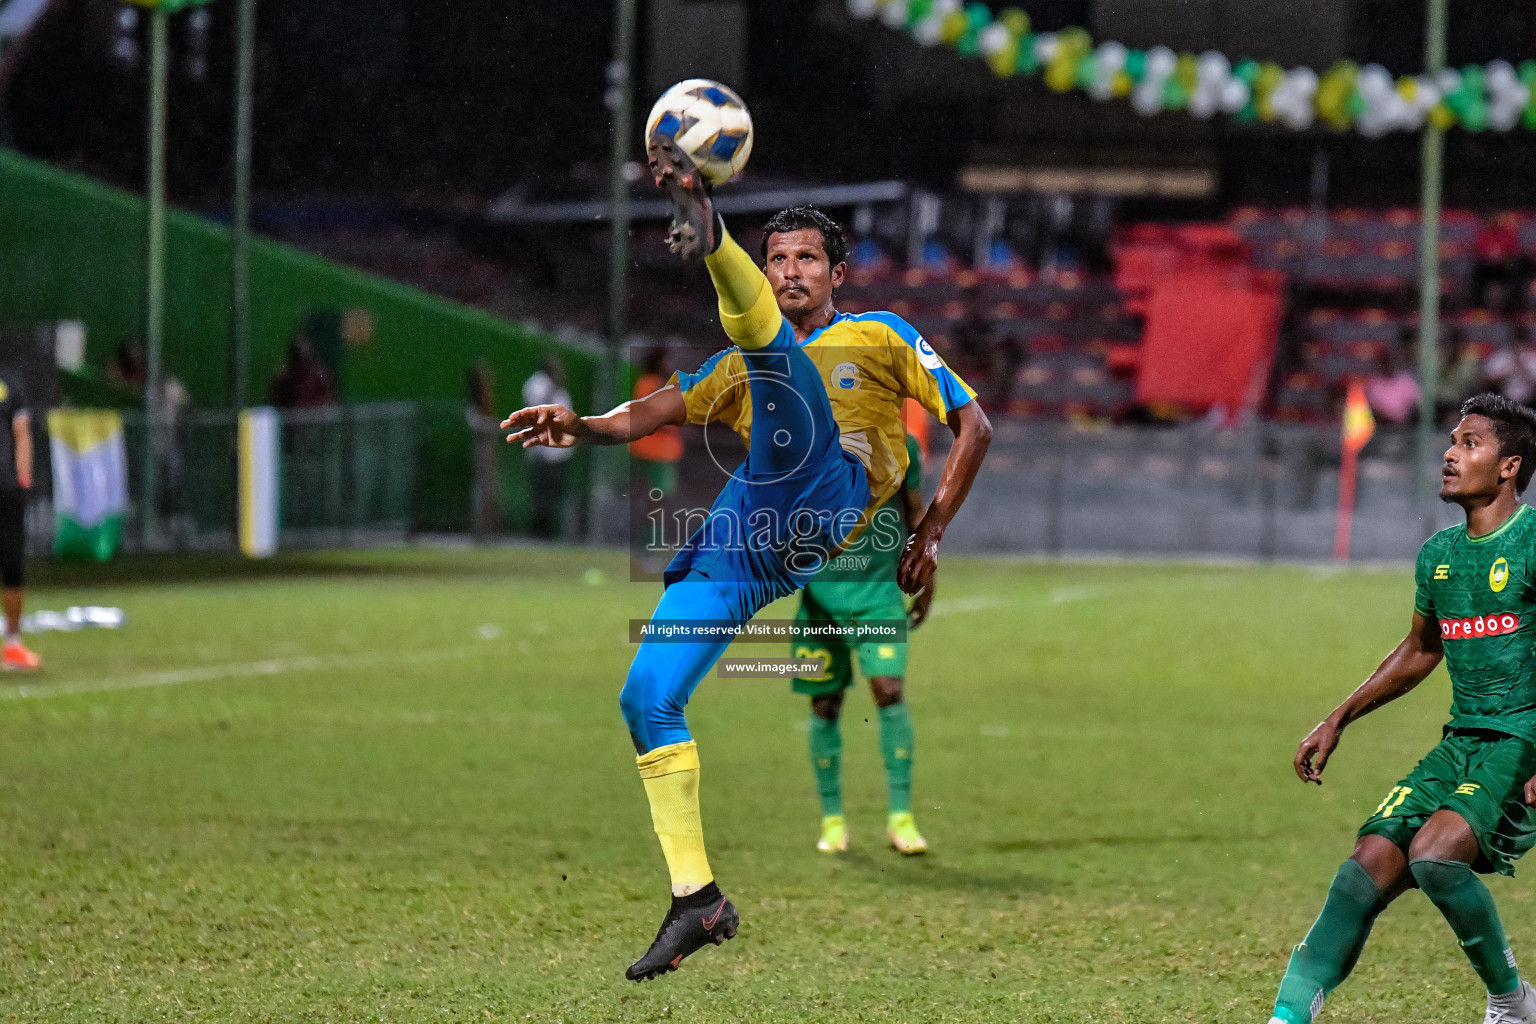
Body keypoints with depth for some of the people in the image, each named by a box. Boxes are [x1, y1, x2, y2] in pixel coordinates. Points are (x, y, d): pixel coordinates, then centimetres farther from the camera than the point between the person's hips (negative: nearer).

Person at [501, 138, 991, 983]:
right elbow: (646, 415, 22)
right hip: (738, 545, 5)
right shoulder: (742, 366, 33)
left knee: (770, 340, -21)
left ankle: (708, 233, -52)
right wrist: (579, 426, 0)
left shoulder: (879, 337, 22)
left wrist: (932, 530, 4)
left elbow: (972, 422, 15)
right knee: (647, 698, -9)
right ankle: (695, 898, -4)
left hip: (824, 499, -5)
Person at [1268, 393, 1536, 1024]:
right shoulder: (1439, 553, 13)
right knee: (1371, 863, -11)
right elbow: (1420, 653, 30)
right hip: (1460, 744, 7)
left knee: (1433, 853, -26)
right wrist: (1338, 721, 26)